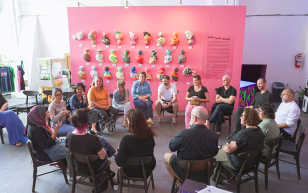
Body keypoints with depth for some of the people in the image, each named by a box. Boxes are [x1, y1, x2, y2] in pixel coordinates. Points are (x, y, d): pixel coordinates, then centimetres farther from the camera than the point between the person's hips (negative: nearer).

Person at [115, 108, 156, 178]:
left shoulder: (126, 139, -33)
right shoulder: (150, 136, -18)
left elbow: (120, 163, -26)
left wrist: (118, 153, -6)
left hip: (132, 172, -3)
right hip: (149, 169, 3)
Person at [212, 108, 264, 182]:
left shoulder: (244, 134, -32)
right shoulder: (259, 130, -2)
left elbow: (229, 149, -28)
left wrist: (221, 147, -6)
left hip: (239, 165, -9)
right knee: (224, 146, 22)